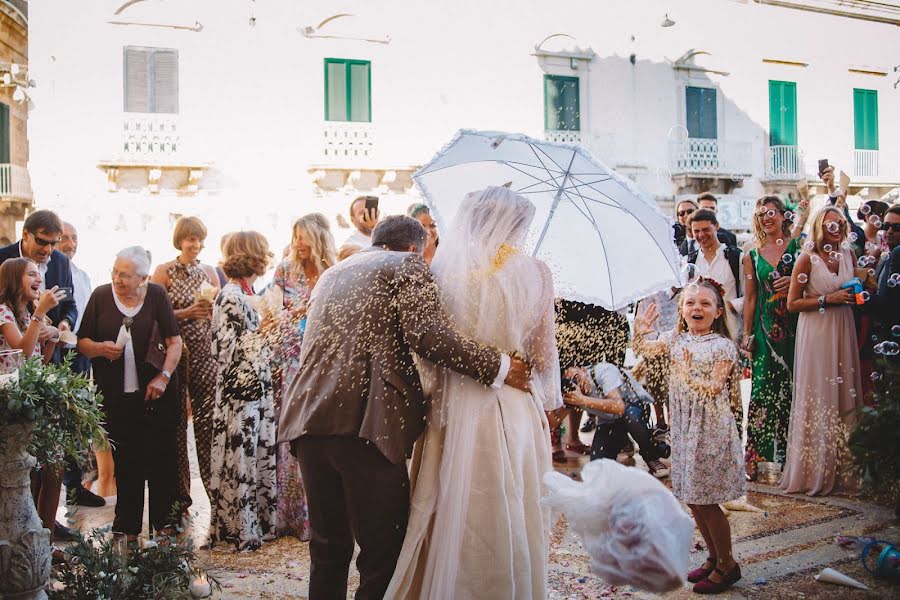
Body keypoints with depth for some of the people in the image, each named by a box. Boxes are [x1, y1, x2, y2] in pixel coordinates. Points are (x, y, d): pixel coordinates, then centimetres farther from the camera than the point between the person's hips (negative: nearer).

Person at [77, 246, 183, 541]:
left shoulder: (156, 295, -3)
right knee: (125, 461, 7)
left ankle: (163, 520, 18)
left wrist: (164, 376, -12)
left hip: (156, 392, -1)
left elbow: (174, 342, -2)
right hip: (117, 393, 1)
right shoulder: (101, 296, 0)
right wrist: (101, 348, -15)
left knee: (162, 457, 5)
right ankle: (128, 525, 18)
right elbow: (82, 341, 5)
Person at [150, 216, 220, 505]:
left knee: (208, 419, -3)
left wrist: (211, 307, -7)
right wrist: (188, 312, -15)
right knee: (175, 420, 4)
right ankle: (179, 491, 13)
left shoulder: (209, 271, 10)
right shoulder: (164, 271, 0)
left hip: (205, 352, 2)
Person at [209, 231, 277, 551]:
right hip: (239, 391, -9)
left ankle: (256, 521, 24)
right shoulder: (231, 296, -16)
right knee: (240, 457, 0)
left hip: (254, 387, 9)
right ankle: (241, 529, 11)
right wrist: (261, 332, -17)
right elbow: (226, 348, -19)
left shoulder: (244, 292, 13)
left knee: (256, 453, 14)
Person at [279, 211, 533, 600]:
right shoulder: (406, 265, 4)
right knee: (384, 553, 2)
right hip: (367, 422, -7)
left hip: (309, 419, 7)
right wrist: (498, 368, -6)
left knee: (328, 549, 16)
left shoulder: (332, 273, 26)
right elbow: (429, 335, -12)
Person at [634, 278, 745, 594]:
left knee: (706, 502, -3)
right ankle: (714, 557, 29)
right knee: (692, 500, 13)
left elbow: (714, 388, -16)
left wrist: (686, 374, -29)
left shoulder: (722, 346, -10)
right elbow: (643, 348, 10)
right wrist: (640, 329, -9)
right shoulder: (675, 339, 7)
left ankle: (727, 564, 15)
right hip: (683, 427, 7)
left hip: (710, 429, -6)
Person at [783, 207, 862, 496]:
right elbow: (792, 303, -9)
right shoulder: (808, 259, -8)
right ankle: (814, 471, 8)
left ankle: (841, 469, 16)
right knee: (818, 397, -3)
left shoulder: (849, 255, 9)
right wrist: (827, 299, -15)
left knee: (844, 396, 6)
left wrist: (854, 296, 5)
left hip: (843, 330, 6)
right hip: (816, 332, -5)